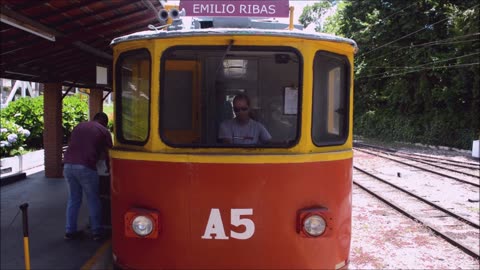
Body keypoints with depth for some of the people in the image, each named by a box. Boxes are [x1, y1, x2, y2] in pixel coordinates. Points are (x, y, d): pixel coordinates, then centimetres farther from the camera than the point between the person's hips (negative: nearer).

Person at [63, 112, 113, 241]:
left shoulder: (79, 126, 23)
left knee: (73, 199, 18)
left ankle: (70, 231, 21)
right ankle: (97, 232, 14)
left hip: (68, 165, 5)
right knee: (93, 200, 9)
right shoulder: (104, 131, 9)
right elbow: (108, 153, 14)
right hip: (85, 167, -5)